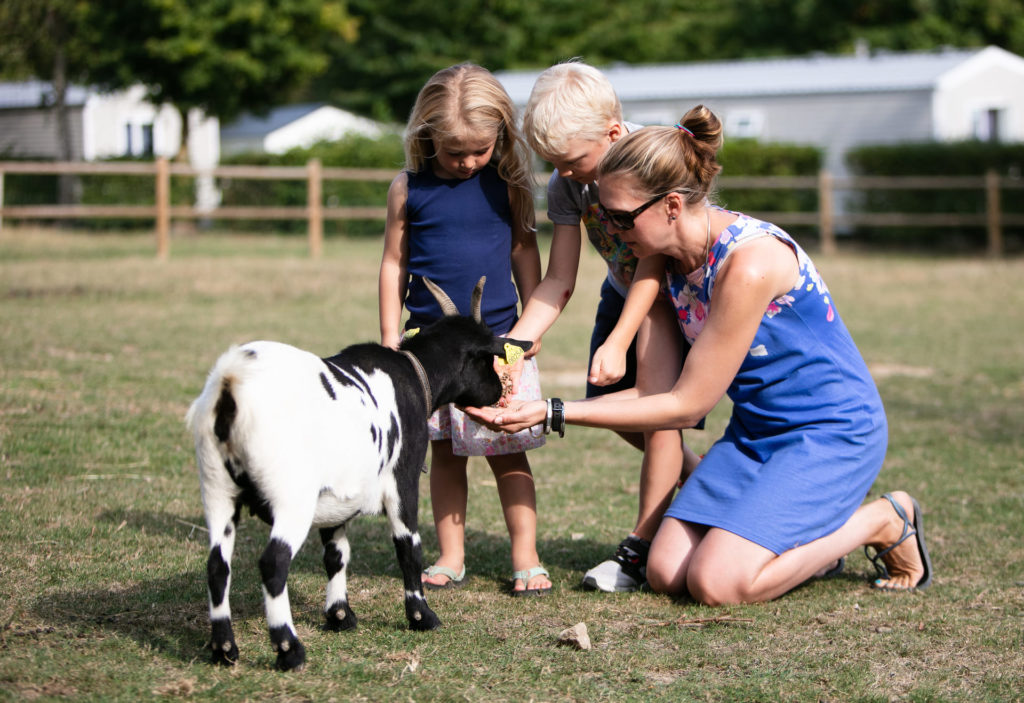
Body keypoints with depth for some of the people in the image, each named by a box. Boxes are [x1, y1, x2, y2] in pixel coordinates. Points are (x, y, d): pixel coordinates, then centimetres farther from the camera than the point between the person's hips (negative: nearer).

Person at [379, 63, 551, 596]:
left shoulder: (506, 182, -1)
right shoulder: (408, 189, -2)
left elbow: (523, 249, 7)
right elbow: (393, 262, 4)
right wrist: (389, 336, 1)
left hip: (497, 338, -1)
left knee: (507, 451, 1)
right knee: (444, 451, 9)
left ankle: (525, 558, 8)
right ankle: (450, 558, 16)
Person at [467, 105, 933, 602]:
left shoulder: (749, 263, -28)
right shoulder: (672, 257, -1)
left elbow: (686, 406, -21)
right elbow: (659, 387, 0)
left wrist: (554, 414, -20)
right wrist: (537, 407, -9)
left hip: (833, 431, -8)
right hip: (755, 430, 8)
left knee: (717, 583, -21)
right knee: (666, 573, -7)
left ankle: (882, 521, 0)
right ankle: (809, 533, 15)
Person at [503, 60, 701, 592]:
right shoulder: (565, 184, -15)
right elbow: (559, 280, -13)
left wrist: (618, 342, -39)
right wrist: (515, 343, -27)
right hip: (625, 290, 7)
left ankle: (643, 545, -12)